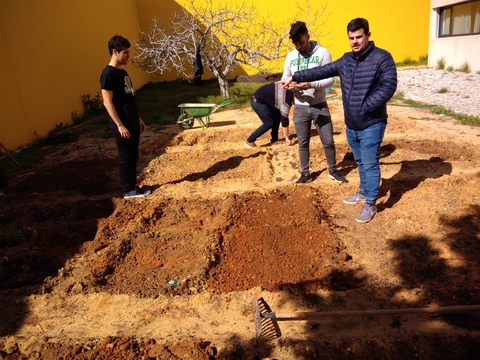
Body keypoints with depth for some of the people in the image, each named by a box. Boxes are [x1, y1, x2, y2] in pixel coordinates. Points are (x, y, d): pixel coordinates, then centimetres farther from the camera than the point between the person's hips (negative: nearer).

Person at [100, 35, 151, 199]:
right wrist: (120, 125, -21)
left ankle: (133, 186, 25)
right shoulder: (108, 73, -14)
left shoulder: (123, 72, 14)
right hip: (122, 125, -9)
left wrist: (138, 118, 19)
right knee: (125, 157, 1)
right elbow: (108, 102, -18)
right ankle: (129, 190, 11)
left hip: (132, 122, 9)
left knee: (133, 156, 14)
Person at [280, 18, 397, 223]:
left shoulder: (382, 58, -12)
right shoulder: (346, 60, 9)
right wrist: (295, 77, 11)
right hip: (351, 125, 7)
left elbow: (388, 86, -20)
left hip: (371, 125, -6)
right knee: (360, 162, 20)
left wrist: (365, 108, -21)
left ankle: (371, 204, 12)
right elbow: (322, 71, 13)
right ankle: (363, 192, 38)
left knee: (370, 165, 0)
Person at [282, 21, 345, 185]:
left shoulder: (322, 53, -7)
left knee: (328, 141, 5)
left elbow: (330, 80, -11)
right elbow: (284, 79, 8)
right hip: (300, 107, 3)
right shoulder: (290, 56, 4)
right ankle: (305, 173, 25)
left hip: (320, 106, -2)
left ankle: (333, 170, 25)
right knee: (303, 142, 11)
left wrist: (312, 84, -28)